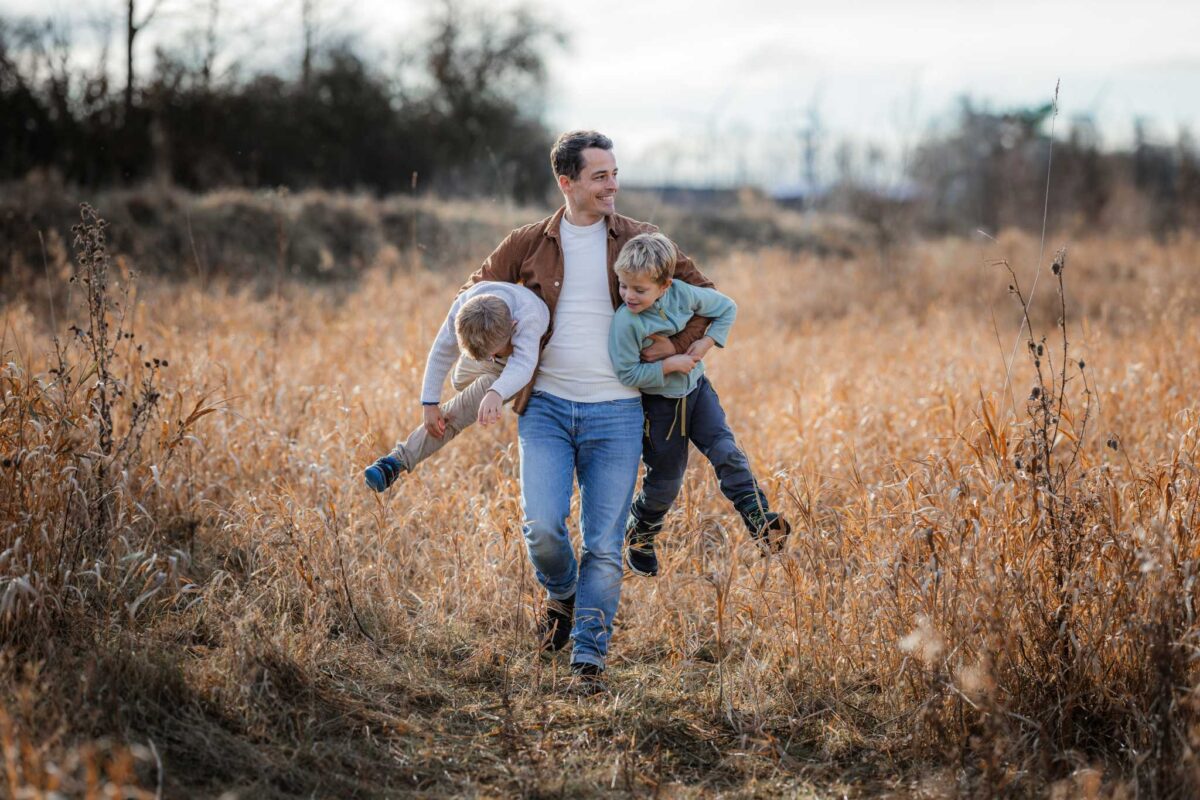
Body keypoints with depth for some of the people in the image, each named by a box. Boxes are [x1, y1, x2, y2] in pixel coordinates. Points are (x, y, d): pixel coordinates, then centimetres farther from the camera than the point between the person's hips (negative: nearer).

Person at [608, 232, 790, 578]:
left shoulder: (684, 294, -15)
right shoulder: (626, 322, -25)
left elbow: (727, 308, -1)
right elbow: (627, 373, -22)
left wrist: (707, 342, -14)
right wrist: (670, 365, -25)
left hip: (697, 390, 3)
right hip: (659, 404, -3)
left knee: (726, 451, -15)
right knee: (666, 480, 8)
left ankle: (759, 519, -18)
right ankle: (638, 536, 32)